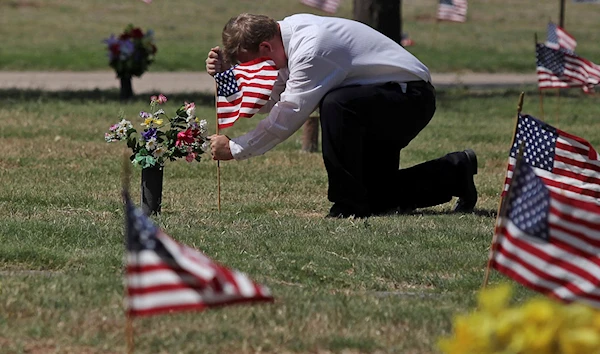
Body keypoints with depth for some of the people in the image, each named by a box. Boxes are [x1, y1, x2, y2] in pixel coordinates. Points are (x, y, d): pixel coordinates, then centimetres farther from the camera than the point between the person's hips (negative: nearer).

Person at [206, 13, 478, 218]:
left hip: (411, 98, -10)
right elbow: (268, 101, 1)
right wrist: (226, 73, -11)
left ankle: (348, 204, -23)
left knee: (334, 104, -35)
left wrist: (235, 149, -20)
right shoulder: (288, 32, -2)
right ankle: (455, 174, 25)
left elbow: (286, 118, -28)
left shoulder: (311, 50, -30)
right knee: (375, 196, 9)